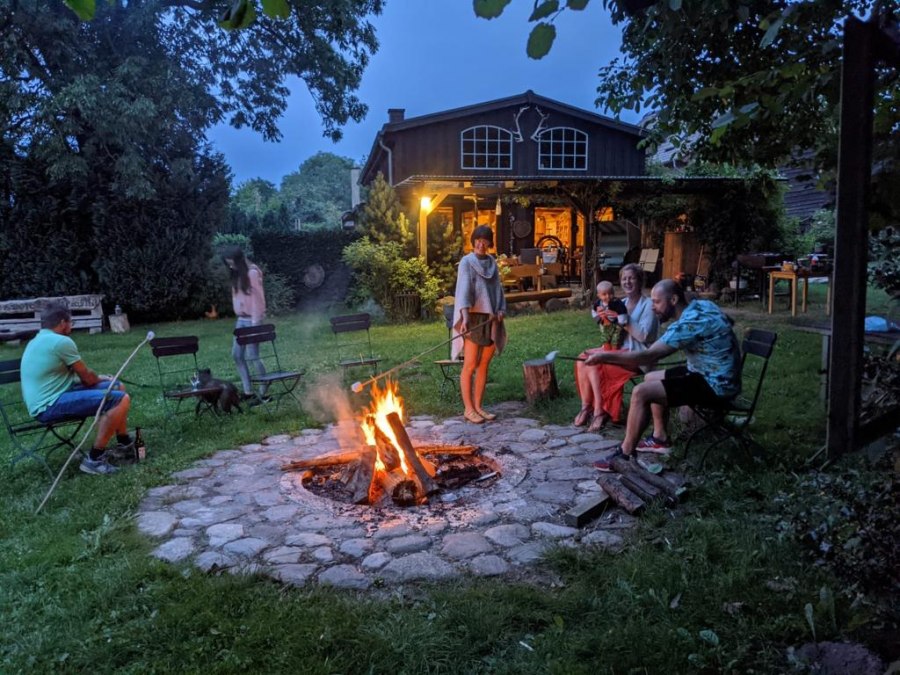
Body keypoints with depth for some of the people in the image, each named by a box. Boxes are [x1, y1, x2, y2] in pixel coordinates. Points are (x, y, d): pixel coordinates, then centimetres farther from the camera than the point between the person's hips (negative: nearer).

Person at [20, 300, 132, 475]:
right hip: (50, 406, -11)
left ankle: (125, 441, 30)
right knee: (121, 399, -23)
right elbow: (87, 378, -5)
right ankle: (93, 459, -18)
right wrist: (100, 378, 17)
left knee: (118, 388, 16)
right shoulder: (62, 341, -14)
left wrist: (97, 378, 19)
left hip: (46, 401, 11)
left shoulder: (36, 341, 18)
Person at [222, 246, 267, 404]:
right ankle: (248, 391, 15)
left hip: (251, 320, -9)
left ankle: (264, 393, 0)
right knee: (237, 355, 8)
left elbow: (258, 298, -15)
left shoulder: (252, 273, -12)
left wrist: (255, 322, -18)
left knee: (252, 356, -8)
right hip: (240, 319, 9)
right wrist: (239, 316, 7)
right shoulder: (237, 275, 13)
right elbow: (237, 297, 15)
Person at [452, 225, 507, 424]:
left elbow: (498, 288, 17)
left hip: (491, 320, 6)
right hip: (474, 319, -6)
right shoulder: (467, 262, -4)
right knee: (470, 366, -3)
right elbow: (464, 289, -16)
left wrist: (501, 309, -1)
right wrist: (464, 316, -30)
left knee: (484, 365, 8)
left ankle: (478, 406, 16)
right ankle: (468, 409, 5)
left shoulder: (492, 262, 15)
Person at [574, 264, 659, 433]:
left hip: (636, 353, -7)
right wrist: (602, 317, -5)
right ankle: (586, 406, -12)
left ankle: (600, 411, -18)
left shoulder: (648, 305, -8)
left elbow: (644, 336, -18)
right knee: (582, 359, -15)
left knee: (594, 362, -27)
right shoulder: (621, 304, 13)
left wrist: (622, 321, -19)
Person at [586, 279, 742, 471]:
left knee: (641, 392, -17)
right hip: (717, 376, 10)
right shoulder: (701, 305, 2)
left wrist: (604, 356, -23)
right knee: (651, 378, 19)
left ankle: (625, 454, -6)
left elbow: (648, 356, -28)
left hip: (715, 385, -10)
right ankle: (661, 439, 25)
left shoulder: (689, 323, -26)